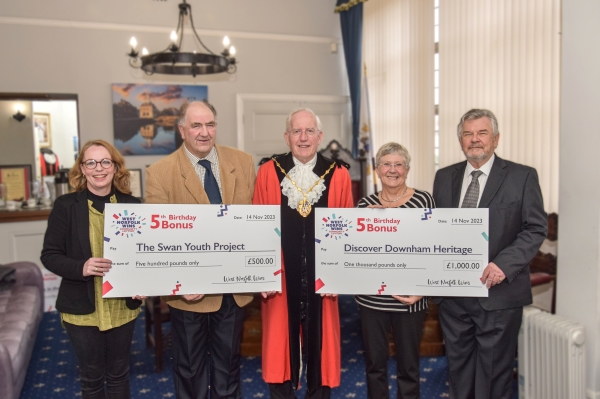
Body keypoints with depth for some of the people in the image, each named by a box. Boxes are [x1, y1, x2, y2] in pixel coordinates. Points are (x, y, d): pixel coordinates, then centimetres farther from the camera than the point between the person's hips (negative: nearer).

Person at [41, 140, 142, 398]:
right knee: (91, 377, 16)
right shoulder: (65, 205, -7)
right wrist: (81, 268, -25)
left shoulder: (131, 205, -2)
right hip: (82, 308, -1)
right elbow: (49, 255, -6)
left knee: (118, 374, 18)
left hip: (122, 306, 2)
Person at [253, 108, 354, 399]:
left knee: (320, 343, 15)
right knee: (280, 343, 13)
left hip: (322, 278, 0)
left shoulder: (338, 175, -1)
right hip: (281, 278, 0)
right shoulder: (268, 172, -1)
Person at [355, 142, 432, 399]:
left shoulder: (423, 200, -4)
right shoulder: (366, 204, 2)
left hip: (409, 298, -2)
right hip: (371, 297, 2)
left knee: (408, 365, 13)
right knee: (374, 362, 15)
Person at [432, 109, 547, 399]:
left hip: (498, 292, -3)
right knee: (458, 364, 17)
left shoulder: (522, 176, -4)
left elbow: (536, 228, -7)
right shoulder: (444, 177, 7)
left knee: (494, 370, 10)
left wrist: (504, 264, -19)